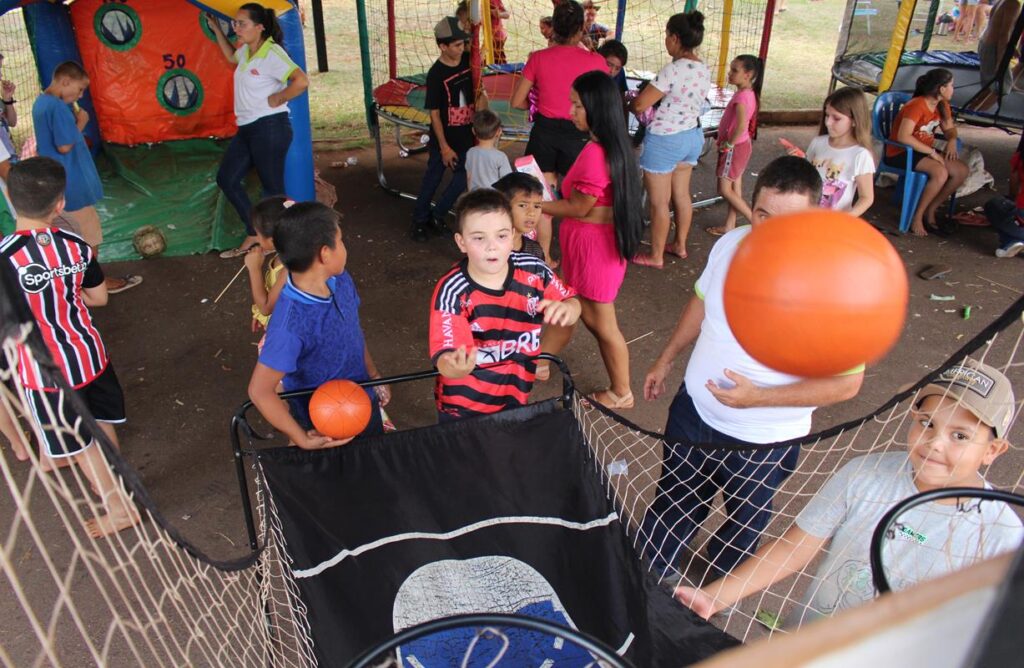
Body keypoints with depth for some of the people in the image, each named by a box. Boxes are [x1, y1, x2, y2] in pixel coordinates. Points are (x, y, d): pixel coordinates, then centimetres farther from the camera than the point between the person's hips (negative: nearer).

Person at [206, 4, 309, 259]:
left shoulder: (271, 53, -16)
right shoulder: (246, 51, 11)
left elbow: (301, 81, -30)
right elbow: (231, 58, 37)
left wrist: (278, 99, -18)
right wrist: (217, 30, 29)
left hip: (269, 128, -10)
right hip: (247, 128, 10)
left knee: (272, 187, -1)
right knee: (226, 178, 12)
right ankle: (254, 234, 21)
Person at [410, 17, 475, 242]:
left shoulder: (468, 60, -3)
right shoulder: (436, 74, -18)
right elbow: (434, 113, -16)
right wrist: (444, 147, -16)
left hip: (466, 136, 6)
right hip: (443, 138, -6)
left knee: (463, 178, 7)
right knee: (432, 180, 4)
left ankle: (437, 216, 23)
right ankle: (420, 221, 21)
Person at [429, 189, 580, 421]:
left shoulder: (534, 272, -15)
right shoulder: (452, 292, -25)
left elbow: (572, 302, 0)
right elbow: (446, 359, -31)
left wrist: (566, 310, -25)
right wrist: (456, 368, -56)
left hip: (515, 397, 4)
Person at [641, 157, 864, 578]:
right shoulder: (731, 244, -13)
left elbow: (846, 383, -23)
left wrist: (758, 397, -29)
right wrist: (666, 360, 14)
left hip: (763, 442, -4)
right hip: (693, 410, 4)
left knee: (740, 528, 24)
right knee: (670, 510, 24)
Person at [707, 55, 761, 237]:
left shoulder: (742, 96, -24)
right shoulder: (747, 93, 6)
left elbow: (741, 126, -33)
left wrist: (729, 144, -20)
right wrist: (728, 142, 11)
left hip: (734, 148, -9)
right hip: (741, 145, 9)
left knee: (725, 190, -2)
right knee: (734, 188, 15)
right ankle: (729, 226, 25)